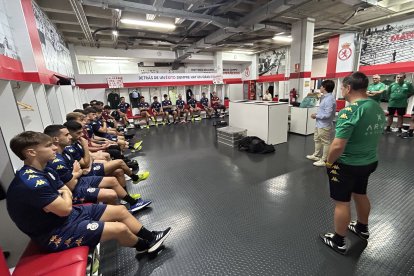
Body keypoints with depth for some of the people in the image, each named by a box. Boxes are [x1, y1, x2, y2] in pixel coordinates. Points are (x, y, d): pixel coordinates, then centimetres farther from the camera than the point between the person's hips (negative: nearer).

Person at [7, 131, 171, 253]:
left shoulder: (45, 172, 3)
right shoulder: (32, 183, -29)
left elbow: (67, 193, 9)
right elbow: (65, 209, -25)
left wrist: (63, 194, -13)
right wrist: (65, 194, -6)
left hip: (68, 215, 9)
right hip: (54, 233, -9)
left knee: (121, 210, 4)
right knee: (120, 228, -17)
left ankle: (150, 237, 19)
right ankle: (145, 245, 16)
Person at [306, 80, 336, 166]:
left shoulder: (329, 99, -23)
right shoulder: (325, 97, 9)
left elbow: (327, 114, -26)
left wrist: (316, 116, -16)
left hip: (325, 125, -11)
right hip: (319, 124, 11)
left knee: (326, 143, 2)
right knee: (317, 140, 23)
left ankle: (324, 160, 13)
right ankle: (316, 155, 39)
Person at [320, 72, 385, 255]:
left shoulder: (350, 111, -26)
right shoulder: (378, 109, 2)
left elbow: (338, 146, -30)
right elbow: (373, 136, 13)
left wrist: (329, 162, -13)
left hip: (347, 165, -8)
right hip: (369, 162, 8)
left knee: (342, 202, 6)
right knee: (360, 194, 27)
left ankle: (338, 242, 23)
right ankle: (362, 228, 49)